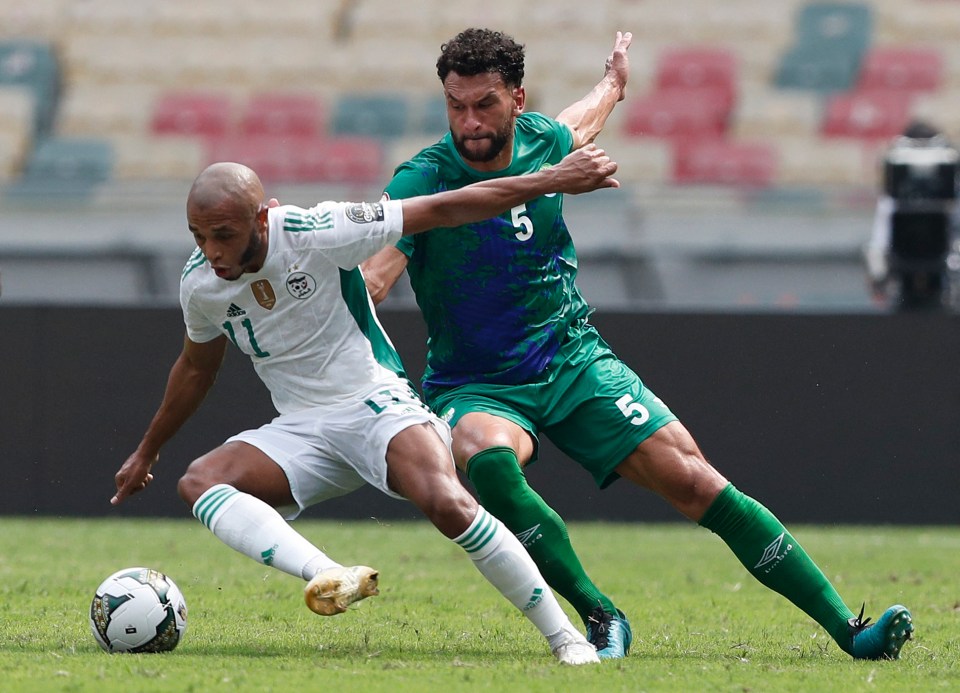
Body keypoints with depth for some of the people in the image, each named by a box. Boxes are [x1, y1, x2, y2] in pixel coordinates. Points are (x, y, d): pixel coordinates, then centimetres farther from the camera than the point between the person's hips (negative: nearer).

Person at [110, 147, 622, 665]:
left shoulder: (317, 234, -18)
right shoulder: (198, 283, -2)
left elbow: (443, 209, -14)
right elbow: (196, 368, 20)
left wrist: (553, 180, -13)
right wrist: (147, 451, 31)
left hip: (377, 406, -5)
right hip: (299, 432, 5)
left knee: (447, 504, -33)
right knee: (198, 484, -24)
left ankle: (564, 637, -18)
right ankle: (332, 578, -45)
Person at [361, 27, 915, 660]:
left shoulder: (541, 140, -1)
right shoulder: (422, 181, -16)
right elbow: (372, 276, -30)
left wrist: (614, 81, 45)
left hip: (575, 363, 3)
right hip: (476, 387, -3)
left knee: (695, 481, -11)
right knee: (487, 458, -38)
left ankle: (847, 629, -8)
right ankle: (601, 618, -24)